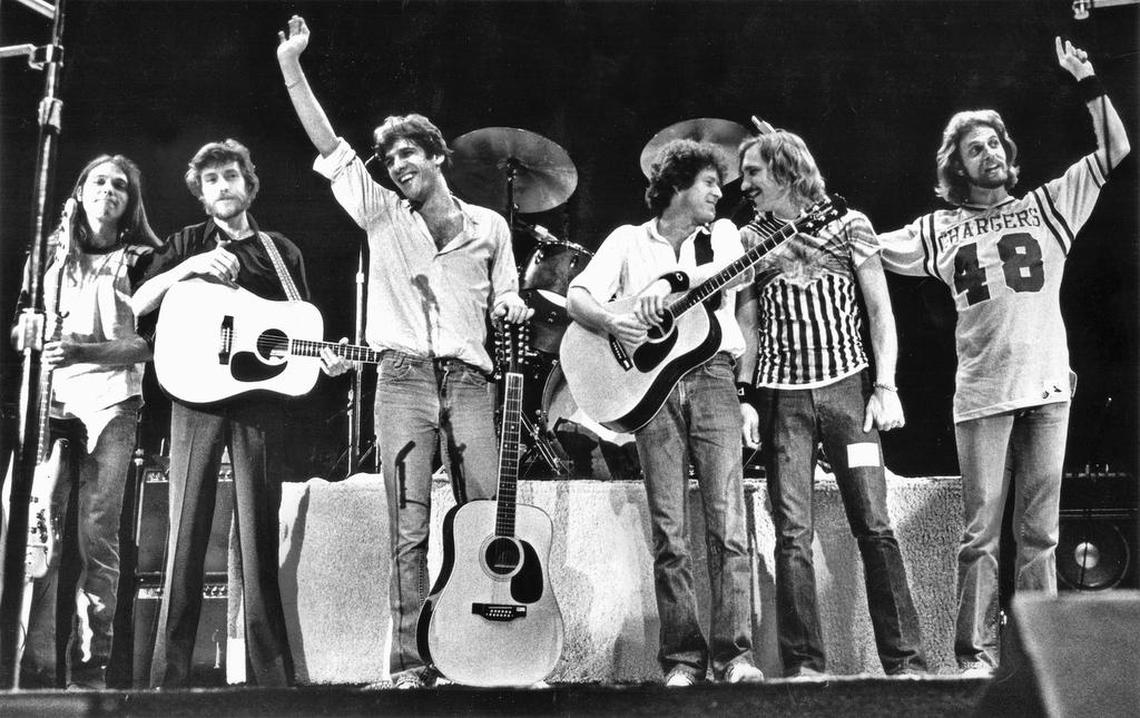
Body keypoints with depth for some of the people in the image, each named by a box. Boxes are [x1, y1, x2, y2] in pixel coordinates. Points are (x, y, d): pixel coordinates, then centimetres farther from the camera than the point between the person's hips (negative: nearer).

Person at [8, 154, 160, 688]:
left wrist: (82, 352, -14)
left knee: (96, 534, -8)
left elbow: (150, 343, -1)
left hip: (110, 398, -2)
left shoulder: (142, 259, 9)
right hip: (49, 397, 2)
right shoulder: (52, 253, 19)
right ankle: (33, 668, -7)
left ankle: (89, 668, -4)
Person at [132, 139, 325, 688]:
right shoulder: (187, 244, 14)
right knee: (186, 532, -4)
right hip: (197, 395, 0)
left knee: (259, 535, 0)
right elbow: (138, 304, 3)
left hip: (259, 397, 1)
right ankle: (169, 677, 0)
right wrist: (189, 267, -10)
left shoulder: (282, 253, 16)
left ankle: (271, 676, 3)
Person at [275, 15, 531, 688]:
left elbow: (504, 302, 19)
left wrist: (514, 307, -4)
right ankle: (410, 659, -2)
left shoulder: (489, 226, 13)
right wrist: (292, 64, 0)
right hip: (405, 379, -1)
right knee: (409, 528, -5)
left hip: (469, 380, 1)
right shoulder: (383, 215, 11)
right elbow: (328, 142, 5)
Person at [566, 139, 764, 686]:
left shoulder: (721, 234, 17)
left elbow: (731, 271, -5)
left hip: (711, 377, 1)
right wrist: (611, 322, -18)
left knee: (727, 521, -9)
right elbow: (577, 296, 3)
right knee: (668, 531, -3)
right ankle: (683, 657, 2)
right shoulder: (629, 240, 13)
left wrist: (669, 282, -19)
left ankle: (733, 652, -6)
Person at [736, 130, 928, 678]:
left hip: (847, 387, -1)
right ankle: (804, 665, 3)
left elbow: (880, 310, 4)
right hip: (780, 397, 2)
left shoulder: (848, 224, 6)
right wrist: (745, 398, 0)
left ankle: (906, 661, 2)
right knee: (792, 533, -3)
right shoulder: (749, 239, 11)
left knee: (874, 525, -4)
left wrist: (885, 386, -6)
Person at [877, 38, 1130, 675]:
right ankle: (977, 655, 3)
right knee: (981, 532, -1)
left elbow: (1116, 150, 8)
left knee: (1040, 532, 4)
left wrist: (1087, 80, 2)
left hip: (1048, 388, 1)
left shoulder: (1047, 207, 13)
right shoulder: (942, 230, 11)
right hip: (981, 395, -1)